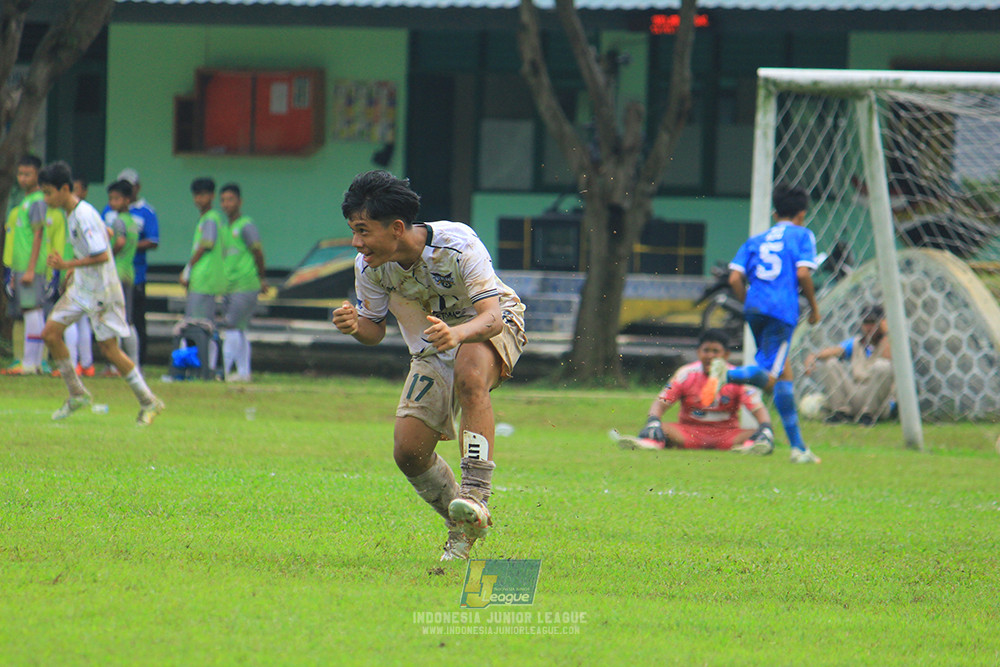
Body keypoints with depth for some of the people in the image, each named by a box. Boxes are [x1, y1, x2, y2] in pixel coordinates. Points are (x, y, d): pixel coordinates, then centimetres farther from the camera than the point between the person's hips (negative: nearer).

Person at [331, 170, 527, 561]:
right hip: (433, 345, 5)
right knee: (409, 452, -9)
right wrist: (356, 327, -26)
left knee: (469, 375, -41)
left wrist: (457, 334, -58)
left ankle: (475, 495, -41)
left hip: (488, 327, -5)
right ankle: (462, 529, 16)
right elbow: (374, 330, -1)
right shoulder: (369, 266, -15)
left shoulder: (458, 245, -30)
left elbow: (492, 316, -36)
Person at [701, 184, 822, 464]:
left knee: (783, 373, 15)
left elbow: (735, 278, 9)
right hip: (782, 311, -6)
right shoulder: (802, 236, 9)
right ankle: (728, 374, -42)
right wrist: (813, 305, 6)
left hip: (755, 308, 6)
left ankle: (798, 447, 13)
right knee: (768, 379, -11)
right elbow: (803, 273, -7)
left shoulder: (755, 241, 21)